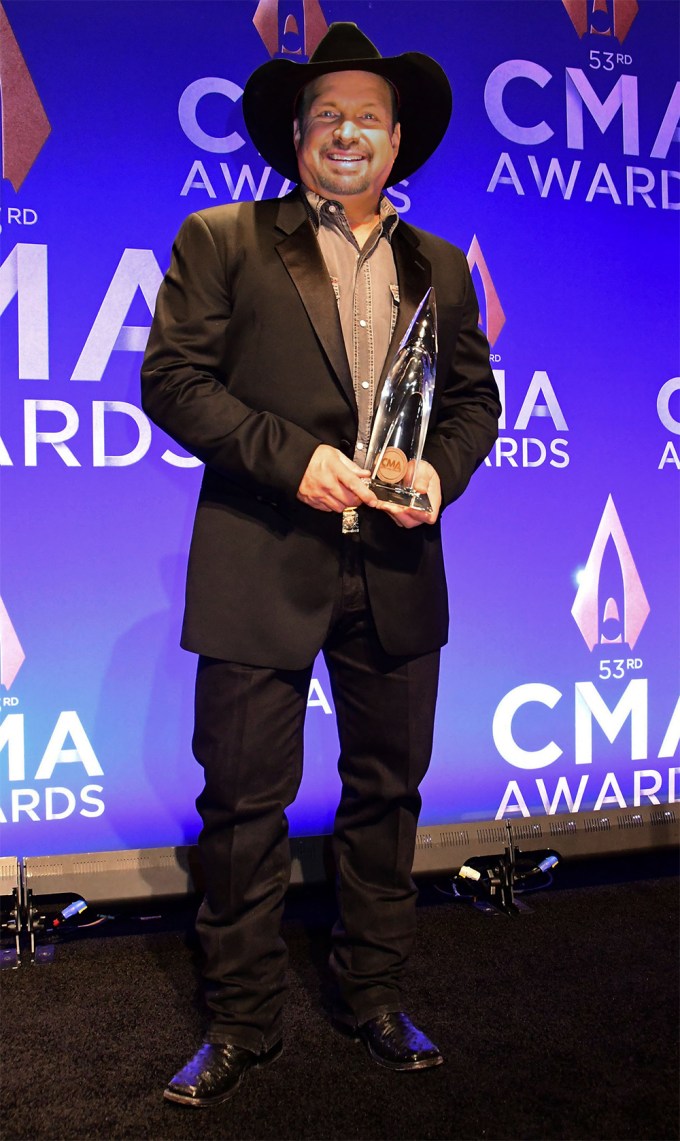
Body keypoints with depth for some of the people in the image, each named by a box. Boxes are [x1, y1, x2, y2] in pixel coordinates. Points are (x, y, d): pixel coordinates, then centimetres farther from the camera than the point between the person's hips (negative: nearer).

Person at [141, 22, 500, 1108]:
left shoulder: (440, 267, 15)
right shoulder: (222, 242, 4)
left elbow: (474, 395, 16)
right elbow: (173, 378, -4)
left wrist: (441, 470, -5)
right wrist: (289, 456, -15)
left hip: (397, 573, 4)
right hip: (260, 570, -3)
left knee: (387, 791, 13)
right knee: (246, 801, 3)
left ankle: (376, 997, 33)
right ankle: (243, 1024, 23)